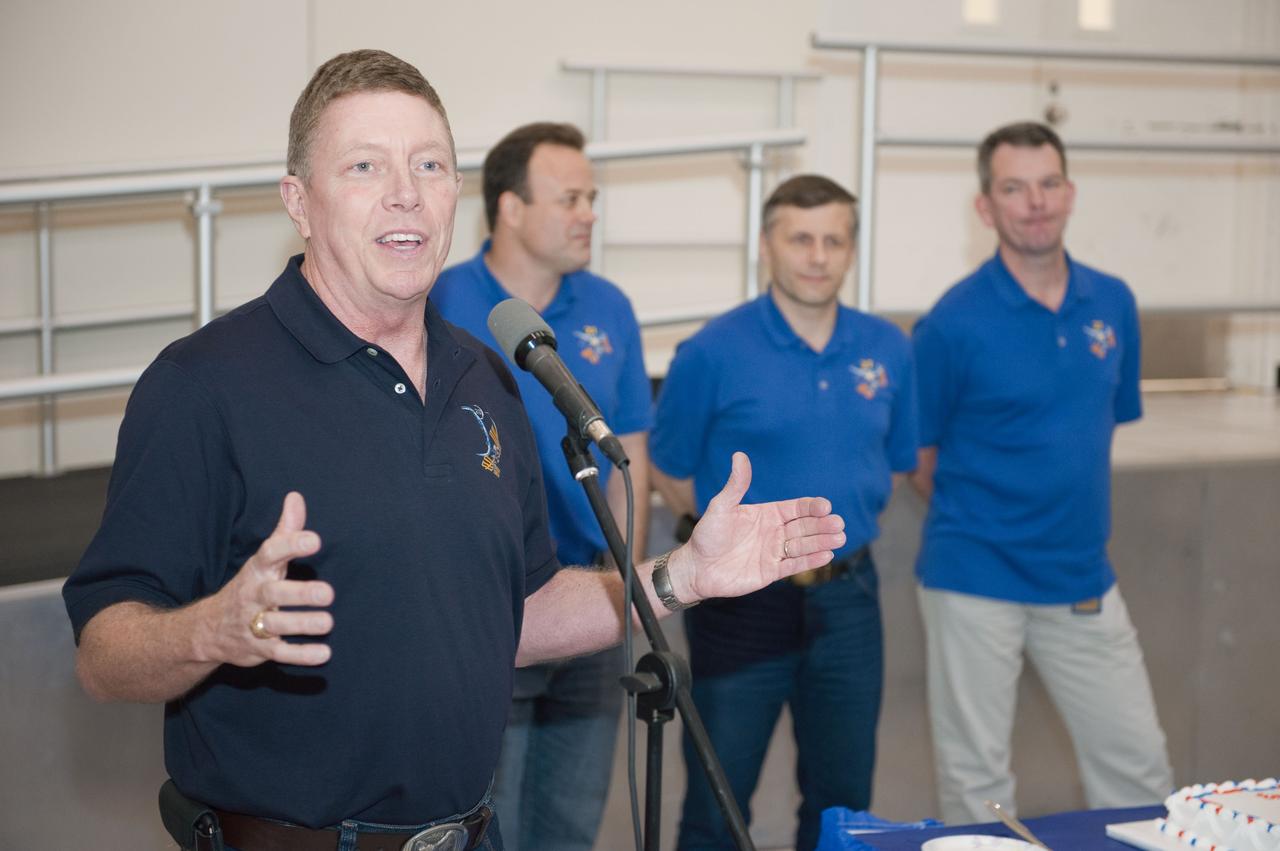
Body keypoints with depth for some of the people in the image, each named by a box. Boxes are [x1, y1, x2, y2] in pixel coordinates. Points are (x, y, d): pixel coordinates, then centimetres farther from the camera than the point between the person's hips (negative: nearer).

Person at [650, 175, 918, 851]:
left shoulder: (888, 350, 1)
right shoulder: (713, 352, -11)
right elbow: (671, 476, -1)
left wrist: (836, 519, 8)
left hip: (846, 598, 4)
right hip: (743, 599, -4)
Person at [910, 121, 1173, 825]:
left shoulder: (1113, 304, 3)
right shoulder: (954, 323, -12)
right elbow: (918, 461, -3)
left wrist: (1074, 516, 9)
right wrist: (979, 518, -1)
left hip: (1084, 579, 5)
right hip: (974, 584, -4)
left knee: (1138, 767, 10)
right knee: (976, 785, 7)